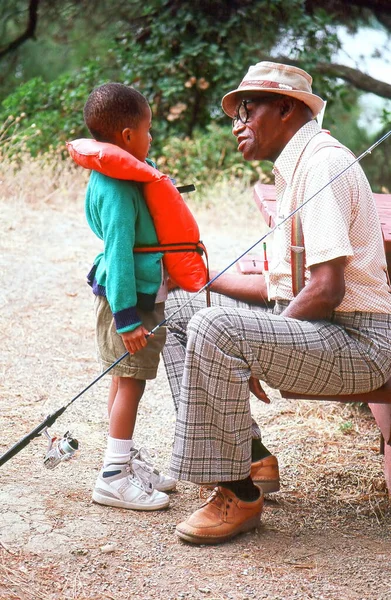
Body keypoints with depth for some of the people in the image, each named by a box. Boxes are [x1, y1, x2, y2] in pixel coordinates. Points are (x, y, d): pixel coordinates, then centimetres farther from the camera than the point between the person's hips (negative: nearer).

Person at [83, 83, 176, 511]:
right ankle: (114, 477, 3)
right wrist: (127, 317, -26)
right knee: (130, 382, -4)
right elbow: (118, 253, -26)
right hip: (130, 298, -10)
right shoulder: (117, 189, -22)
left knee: (125, 380, 17)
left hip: (142, 295, 10)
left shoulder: (122, 176, 9)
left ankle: (128, 460, 29)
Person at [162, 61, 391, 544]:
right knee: (176, 306, 12)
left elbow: (327, 291, -24)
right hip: (310, 328, 11)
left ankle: (239, 495, -17)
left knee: (214, 329, -32)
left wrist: (254, 355, -17)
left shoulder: (322, 164, -15)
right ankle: (250, 454, 6)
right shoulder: (297, 167, 17)